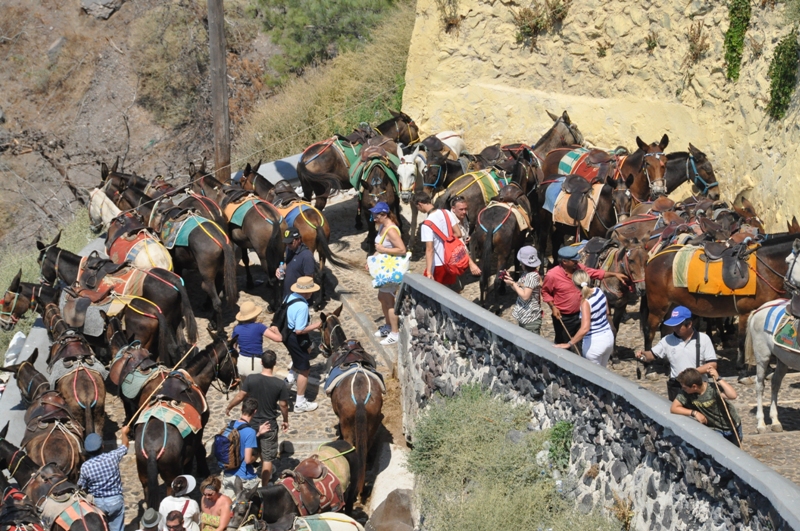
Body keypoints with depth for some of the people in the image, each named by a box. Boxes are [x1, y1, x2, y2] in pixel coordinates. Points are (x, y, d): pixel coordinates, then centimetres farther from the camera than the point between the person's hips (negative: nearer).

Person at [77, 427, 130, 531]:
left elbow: (82, 487, -3)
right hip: (115, 500, 0)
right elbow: (125, 445, 8)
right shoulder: (113, 456, -12)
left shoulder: (85, 466, -15)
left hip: (97, 502, 0)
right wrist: (124, 433, 29)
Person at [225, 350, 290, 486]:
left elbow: (240, 396, -7)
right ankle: (264, 487, 12)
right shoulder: (280, 384, -17)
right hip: (269, 426, -2)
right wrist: (286, 421, 11)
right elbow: (283, 405, -7)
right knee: (267, 458, 10)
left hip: (251, 424, 2)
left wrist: (229, 407, 11)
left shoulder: (251, 379, -15)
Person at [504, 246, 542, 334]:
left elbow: (525, 296, -24)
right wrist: (511, 281, 1)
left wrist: (513, 284, -15)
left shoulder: (532, 276, -20)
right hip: (523, 317, 9)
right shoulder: (525, 274, 7)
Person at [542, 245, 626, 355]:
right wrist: (553, 307, -17)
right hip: (563, 318, -5)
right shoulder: (552, 275, -21)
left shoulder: (580, 268, -6)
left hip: (579, 315, 5)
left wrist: (614, 274, -1)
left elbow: (596, 273, 6)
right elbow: (545, 292, -7)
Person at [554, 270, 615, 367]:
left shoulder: (585, 302, -24)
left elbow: (585, 328, -33)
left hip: (594, 342, -7)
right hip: (608, 336, 7)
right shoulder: (599, 291, -4)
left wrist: (569, 344, -27)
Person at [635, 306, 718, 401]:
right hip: (676, 388, 2)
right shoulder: (668, 340, 1)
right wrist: (643, 354, -18)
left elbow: (713, 365, -7)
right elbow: (652, 355, 6)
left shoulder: (703, 339, -5)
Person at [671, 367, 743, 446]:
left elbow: (733, 395, -45)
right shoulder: (685, 392, -21)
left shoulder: (713, 389, -31)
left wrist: (718, 379, -44)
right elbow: (673, 408, -21)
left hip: (732, 426, -1)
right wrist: (694, 413, -30)